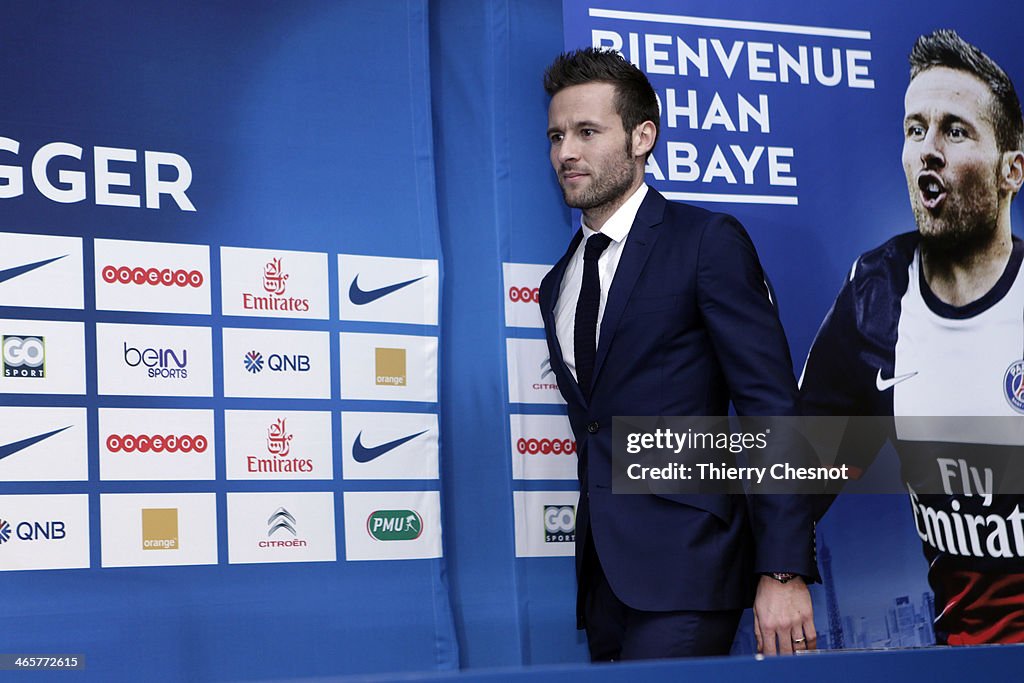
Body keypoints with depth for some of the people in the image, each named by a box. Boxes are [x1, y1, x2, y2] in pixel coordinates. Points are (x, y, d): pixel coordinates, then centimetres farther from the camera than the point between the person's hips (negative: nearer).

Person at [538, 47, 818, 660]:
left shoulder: (709, 241, -3)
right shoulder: (558, 285, 17)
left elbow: (771, 409, -9)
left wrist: (783, 571, -16)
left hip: (683, 565, -6)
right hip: (605, 576, 6)